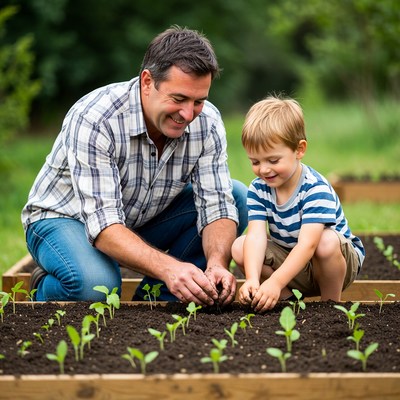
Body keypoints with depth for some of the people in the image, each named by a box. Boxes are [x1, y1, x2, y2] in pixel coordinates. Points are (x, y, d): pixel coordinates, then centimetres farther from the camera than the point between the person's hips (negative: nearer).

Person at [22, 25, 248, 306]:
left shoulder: (207, 122, -17)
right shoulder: (93, 119, -33)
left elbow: (216, 206, -17)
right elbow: (102, 223, -38)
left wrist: (217, 263, -39)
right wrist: (168, 268, -53)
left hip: (145, 219, 6)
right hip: (67, 218, -5)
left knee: (238, 196, -13)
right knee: (96, 285, -38)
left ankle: (156, 302, -5)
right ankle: (47, 289, 0)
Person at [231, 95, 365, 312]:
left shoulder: (316, 189, -27)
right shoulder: (258, 189, -10)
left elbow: (307, 244, -37)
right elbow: (256, 236, -24)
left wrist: (275, 282, -49)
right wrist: (252, 279, -42)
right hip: (290, 263, 4)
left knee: (327, 242, -38)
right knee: (239, 247, -17)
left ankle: (331, 303, -13)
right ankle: (288, 298, -5)